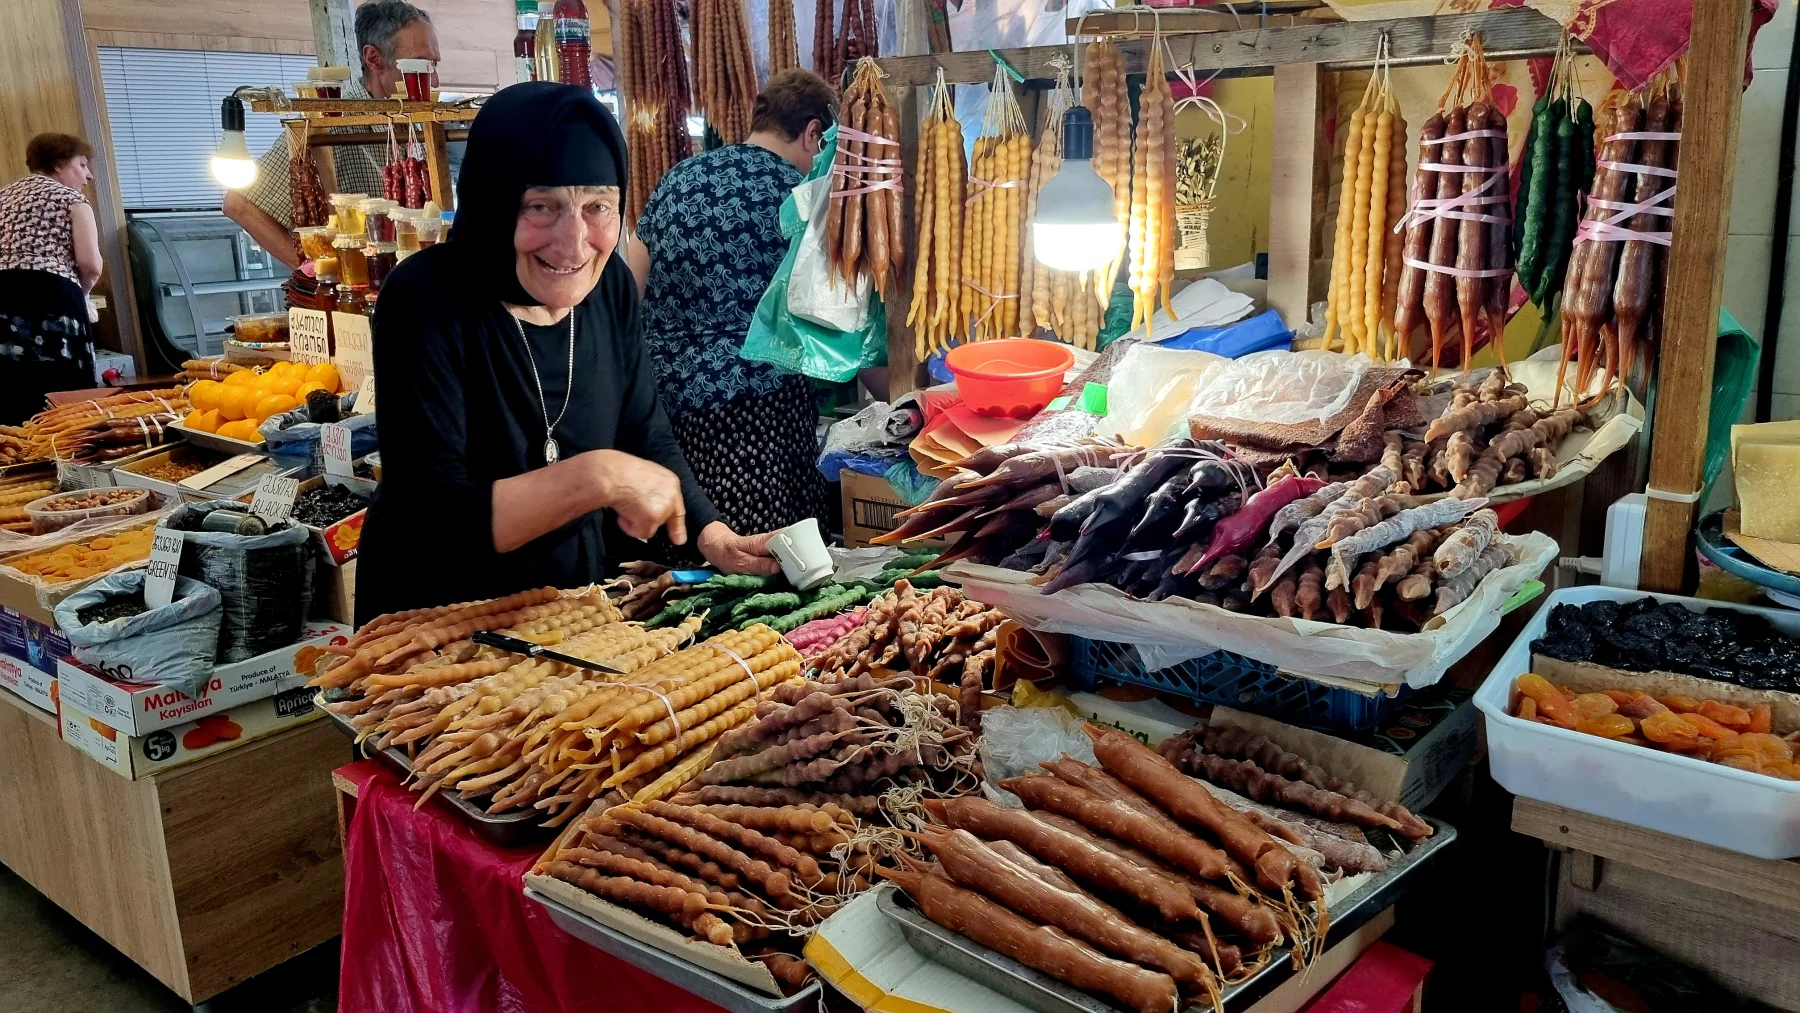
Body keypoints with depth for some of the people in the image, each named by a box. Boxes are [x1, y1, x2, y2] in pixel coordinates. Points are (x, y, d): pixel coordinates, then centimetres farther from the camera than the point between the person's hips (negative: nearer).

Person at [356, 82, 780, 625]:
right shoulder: (425, 301, -21)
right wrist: (599, 478, -32)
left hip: (577, 599, 5)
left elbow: (646, 435, 6)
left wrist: (711, 535, -7)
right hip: (439, 620, -4)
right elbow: (432, 519, -26)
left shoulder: (609, 285, -5)